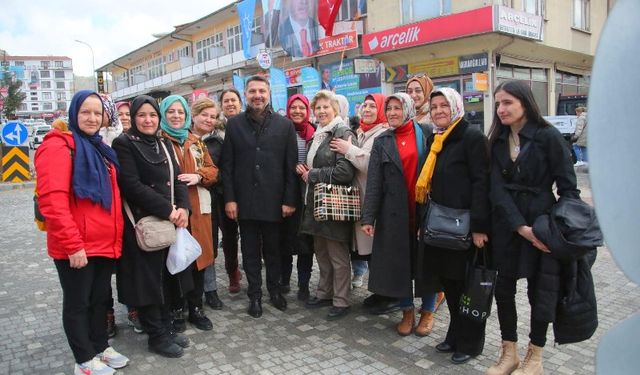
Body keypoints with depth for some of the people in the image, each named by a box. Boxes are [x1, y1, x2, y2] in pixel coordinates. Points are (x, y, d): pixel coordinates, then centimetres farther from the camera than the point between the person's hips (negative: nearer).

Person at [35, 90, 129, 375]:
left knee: (100, 298, 19)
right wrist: (73, 245, -21)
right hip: (76, 248, -8)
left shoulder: (100, 148, 14)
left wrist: (116, 236, 13)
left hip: (104, 244, 8)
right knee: (77, 303, 8)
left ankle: (100, 347, 35)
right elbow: (52, 200, -21)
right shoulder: (59, 146, -12)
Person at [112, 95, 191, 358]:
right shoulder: (123, 144, -7)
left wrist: (183, 208, -8)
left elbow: (177, 179, 10)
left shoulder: (164, 144, 14)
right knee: (147, 278, 3)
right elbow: (132, 186, -17)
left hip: (170, 221, 6)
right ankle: (156, 336, 16)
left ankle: (165, 328, 26)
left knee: (165, 277, 12)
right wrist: (167, 210, -18)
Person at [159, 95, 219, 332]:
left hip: (198, 209, 5)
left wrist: (199, 176, -4)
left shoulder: (196, 142, 16)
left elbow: (212, 170, 14)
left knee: (198, 257, 8)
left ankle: (196, 308, 22)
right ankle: (176, 310, 16)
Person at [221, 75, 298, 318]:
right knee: (250, 251, 11)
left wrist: (289, 200, -5)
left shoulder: (284, 125, 1)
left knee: (273, 250, 13)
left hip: (274, 201, 0)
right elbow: (227, 164, 2)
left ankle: (274, 289, 32)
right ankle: (255, 294, 26)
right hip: (245, 201, 1)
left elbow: (291, 166, -1)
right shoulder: (234, 124, 3)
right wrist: (229, 198, -4)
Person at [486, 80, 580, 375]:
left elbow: (568, 187, -7)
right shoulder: (497, 140, 4)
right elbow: (497, 188, -5)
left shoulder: (548, 136, -8)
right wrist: (520, 227, -16)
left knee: (539, 290, 8)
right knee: (504, 287, 9)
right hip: (506, 223, 4)